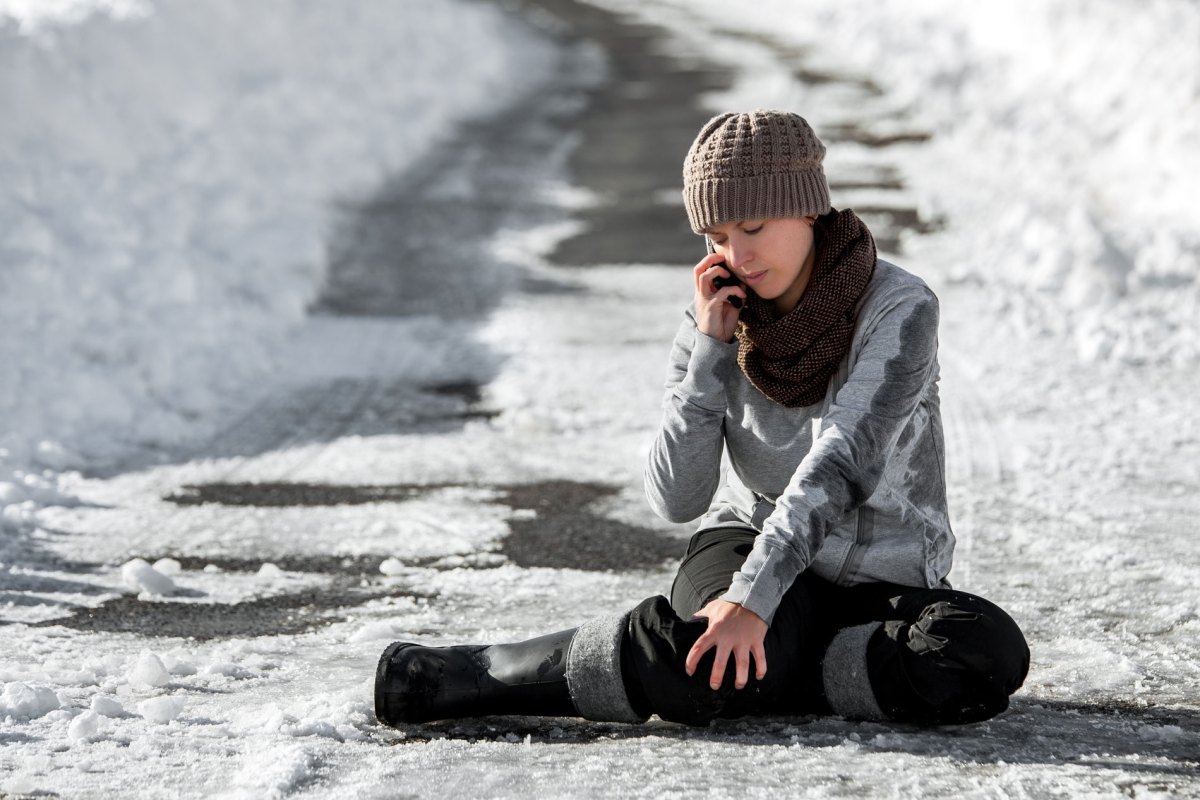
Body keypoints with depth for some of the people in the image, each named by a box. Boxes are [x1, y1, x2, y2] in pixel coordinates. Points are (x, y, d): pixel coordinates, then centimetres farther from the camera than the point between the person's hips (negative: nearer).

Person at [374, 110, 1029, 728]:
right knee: (702, 648, -37)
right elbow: (676, 498, -12)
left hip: (884, 583, 0)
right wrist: (711, 349, -20)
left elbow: (838, 464, -29)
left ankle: (733, 680, -25)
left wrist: (753, 599, -40)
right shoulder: (717, 324, -5)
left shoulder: (900, 309, -17)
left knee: (992, 656, -34)